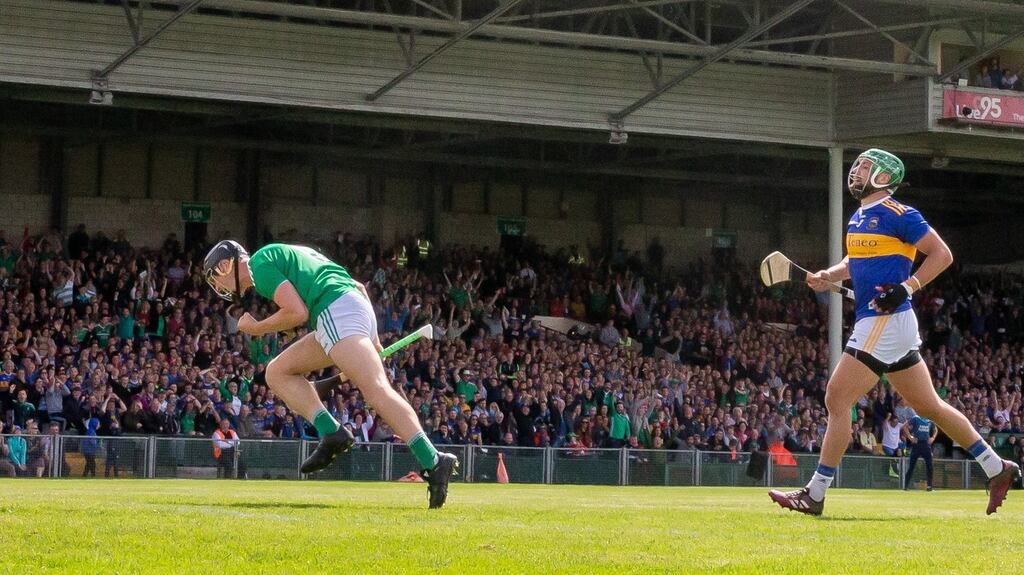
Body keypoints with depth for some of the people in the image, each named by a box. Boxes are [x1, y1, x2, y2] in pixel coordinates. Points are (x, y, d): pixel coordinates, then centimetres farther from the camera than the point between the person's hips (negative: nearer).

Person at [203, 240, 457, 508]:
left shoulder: (259, 264, 3)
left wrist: (256, 328, 7)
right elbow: (359, 287, 30)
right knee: (278, 372, 14)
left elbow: (298, 312, -10)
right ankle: (331, 433, -3)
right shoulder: (285, 255, 32)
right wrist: (371, 337, 25)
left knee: (376, 390, -22)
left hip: (337, 314, -10)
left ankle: (433, 463, -35)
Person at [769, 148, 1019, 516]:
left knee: (837, 399, -9)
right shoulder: (858, 218, 16)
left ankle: (815, 495, -6)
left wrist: (907, 287, -20)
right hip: (874, 323, 10)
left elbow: (941, 255, -10)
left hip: (886, 321, -10)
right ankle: (997, 469, 19)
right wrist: (828, 276, 12)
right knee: (930, 406, 13)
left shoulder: (897, 215, -11)